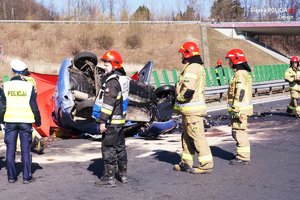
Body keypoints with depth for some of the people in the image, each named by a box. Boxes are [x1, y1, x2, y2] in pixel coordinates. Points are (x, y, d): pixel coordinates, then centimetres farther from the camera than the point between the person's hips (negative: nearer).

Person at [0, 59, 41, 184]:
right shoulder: (29, 86, -5)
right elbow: (34, 107, -2)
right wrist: (38, 121, 8)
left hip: (10, 121, 1)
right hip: (25, 122, -1)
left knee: (10, 150, 9)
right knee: (25, 150, 4)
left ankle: (11, 176, 11)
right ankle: (26, 177, 4)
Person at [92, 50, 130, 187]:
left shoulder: (112, 82, -18)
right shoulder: (122, 78, 13)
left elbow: (108, 104, -23)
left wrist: (103, 121, -20)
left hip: (111, 121, -10)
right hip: (119, 119, 10)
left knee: (108, 148, -4)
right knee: (120, 146, 17)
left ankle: (109, 177, -1)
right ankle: (123, 175, 27)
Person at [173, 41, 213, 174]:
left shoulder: (192, 69, -18)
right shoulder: (198, 67, 17)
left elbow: (188, 90, -27)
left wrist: (179, 98, -7)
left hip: (192, 109, -11)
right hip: (190, 109, 11)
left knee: (197, 136, -7)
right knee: (187, 136, 16)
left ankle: (206, 165, -4)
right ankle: (187, 163, 24)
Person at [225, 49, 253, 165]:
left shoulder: (240, 74, -17)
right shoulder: (243, 73, 17)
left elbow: (240, 94, -22)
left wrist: (237, 111, -24)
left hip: (239, 109, -11)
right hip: (241, 109, 11)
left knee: (239, 132, -6)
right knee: (239, 132, 17)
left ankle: (243, 157, -2)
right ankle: (242, 155, 26)